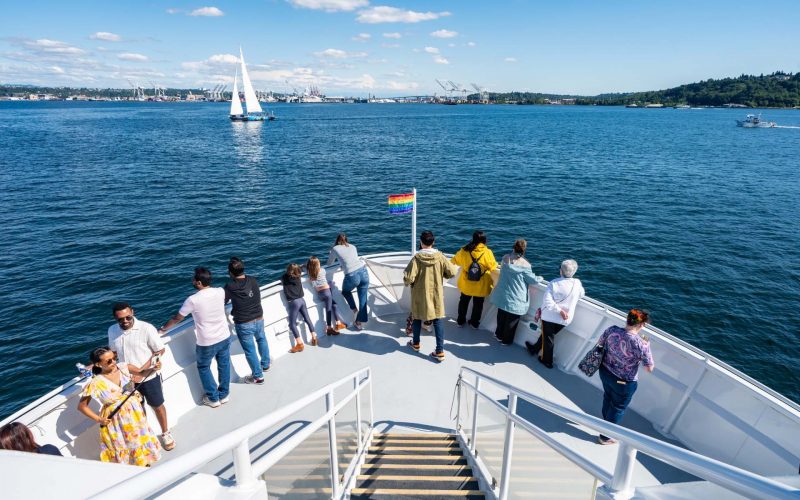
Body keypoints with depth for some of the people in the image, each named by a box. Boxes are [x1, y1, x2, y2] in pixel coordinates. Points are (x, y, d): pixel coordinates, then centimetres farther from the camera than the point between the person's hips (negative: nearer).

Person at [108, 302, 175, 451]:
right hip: (128, 378, 4)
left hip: (149, 376, -4)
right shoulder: (112, 330, -4)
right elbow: (113, 352, 11)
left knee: (157, 405, 13)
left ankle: (165, 433, 35)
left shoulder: (146, 328, -21)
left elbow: (160, 350, -15)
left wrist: (142, 369, -20)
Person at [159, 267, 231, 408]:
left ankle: (213, 398, 30)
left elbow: (177, 318, -4)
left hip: (207, 343, -4)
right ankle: (224, 395, 36)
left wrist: (162, 329, 10)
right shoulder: (220, 291, -11)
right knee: (224, 365, 21)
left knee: (203, 368, 21)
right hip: (225, 337, 4)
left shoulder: (193, 300, -21)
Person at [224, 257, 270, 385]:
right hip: (259, 319, 5)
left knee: (250, 350, 10)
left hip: (244, 324, -4)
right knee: (261, 340, 29)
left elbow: (223, 301, -4)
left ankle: (258, 376, 23)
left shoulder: (229, 287, -19)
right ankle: (265, 364, 47)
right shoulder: (253, 280, -8)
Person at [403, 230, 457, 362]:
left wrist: (407, 282, 1)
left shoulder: (417, 258, -18)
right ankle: (440, 351, 7)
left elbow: (408, 278, -22)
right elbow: (452, 272, -8)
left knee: (417, 318, 19)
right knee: (438, 321, 8)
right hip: (436, 293, 1)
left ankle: (416, 344, 37)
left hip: (420, 294, -1)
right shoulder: (440, 256, -11)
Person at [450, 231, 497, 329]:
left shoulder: (464, 251, -15)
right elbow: (493, 267, -8)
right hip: (481, 287, -1)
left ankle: (460, 321, 37)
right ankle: (474, 323, 34)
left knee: (463, 301, 24)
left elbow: (455, 260, 3)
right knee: (478, 304, 20)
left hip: (466, 284, 1)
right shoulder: (487, 252, -20)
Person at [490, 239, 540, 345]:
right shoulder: (525, 264, -21)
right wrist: (539, 278, 10)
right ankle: (506, 340, 28)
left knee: (501, 316, 23)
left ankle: (499, 335, 40)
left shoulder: (505, 258, -7)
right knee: (512, 320, 14)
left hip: (502, 295, 5)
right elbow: (533, 280, -11)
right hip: (515, 299, -5)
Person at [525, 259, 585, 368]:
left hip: (550, 316, -4)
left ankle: (547, 360, 31)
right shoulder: (578, 283, -9)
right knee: (548, 334, 23)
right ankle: (534, 349, 43)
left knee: (548, 338, 16)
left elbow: (547, 301, -28)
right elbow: (581, 295, 13)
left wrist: (560, 310, -17)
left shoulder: (554, 283, -20)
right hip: (565, 320, 4)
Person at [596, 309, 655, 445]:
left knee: (608, 396, 33)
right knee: (618, 407, 20)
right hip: (623, 382, -5)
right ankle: (605, 436, 38)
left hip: (605, 371, 5)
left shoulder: (612, 330, -16)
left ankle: (606, 421, 60)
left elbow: (599, 343, 2)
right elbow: (649, 368, -19)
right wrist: (646, 346, -8)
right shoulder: (641, 344, -31)